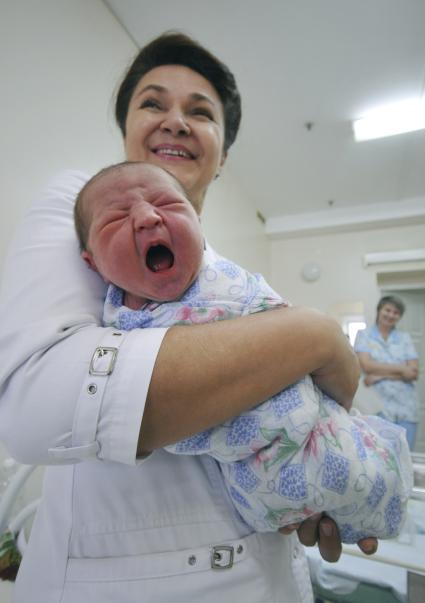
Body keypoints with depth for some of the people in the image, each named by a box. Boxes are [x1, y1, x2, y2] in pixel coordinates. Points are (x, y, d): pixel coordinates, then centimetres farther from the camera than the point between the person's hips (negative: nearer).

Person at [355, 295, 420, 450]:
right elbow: (367, 366, -10)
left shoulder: (405, 338, 10)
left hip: (406, 407, 3)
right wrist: (401, 369, -7)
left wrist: (380, 375, -11)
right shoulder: (364, 334, 4)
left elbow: (414, 373, -1)